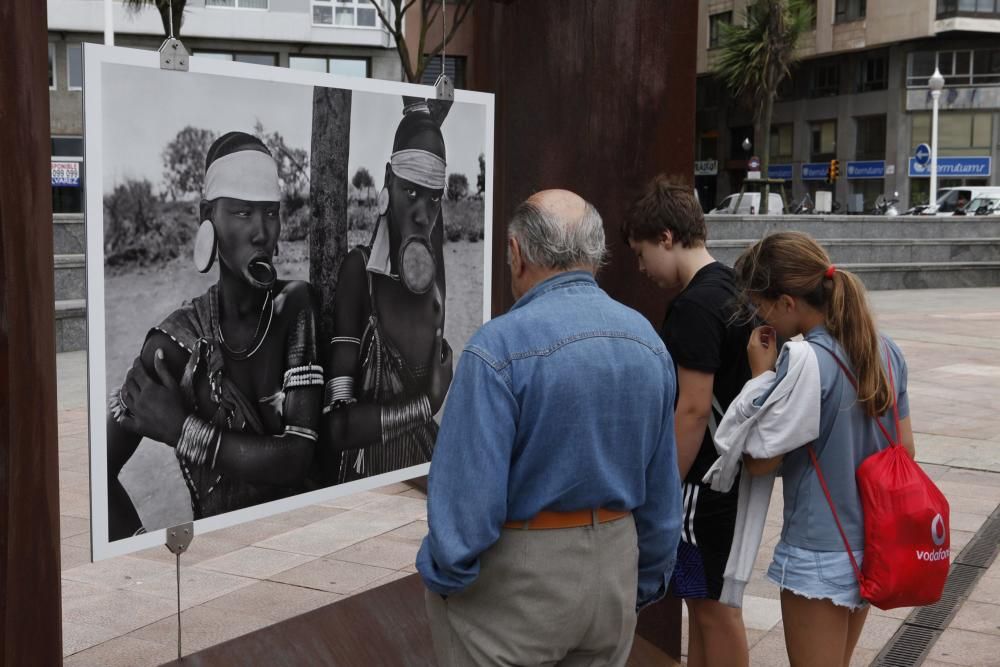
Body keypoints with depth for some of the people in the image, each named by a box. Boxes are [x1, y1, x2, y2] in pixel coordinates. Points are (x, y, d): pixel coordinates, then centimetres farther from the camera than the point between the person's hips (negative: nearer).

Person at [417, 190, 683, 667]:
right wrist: (647, 580, 18)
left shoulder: (501, 346, -20)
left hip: (516, 584, -6)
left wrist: (442, 574, -6)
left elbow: (468, 489, -22)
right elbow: (662, 487, 8)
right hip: (615, 573, 6)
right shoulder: (648, 341, 2)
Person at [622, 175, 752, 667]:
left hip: (705, 480, -10)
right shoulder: (731, 289, 10)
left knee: (713, 605, 3)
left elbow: (694, 409, -23)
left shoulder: (694, 306, -20)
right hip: (731, 472, 10)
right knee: (704, 599, 19)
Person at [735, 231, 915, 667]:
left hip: (819, 554, -8)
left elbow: (760, 462, -16)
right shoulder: (886, 350, 2)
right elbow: (905, 450, 8)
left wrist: (761, 374, -11)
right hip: (870, 547, 8)